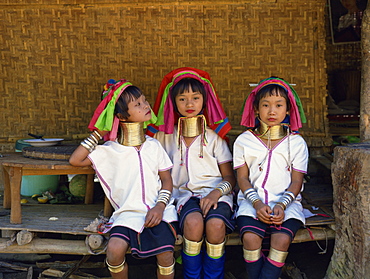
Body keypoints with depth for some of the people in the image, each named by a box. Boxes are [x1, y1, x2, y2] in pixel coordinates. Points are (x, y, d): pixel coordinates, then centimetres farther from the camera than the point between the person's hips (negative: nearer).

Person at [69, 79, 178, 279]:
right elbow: (75, 160, -6)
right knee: (115, 249, -25)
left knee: (165, 253, -22)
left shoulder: (153, 145, 7)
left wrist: (160, 206, -11)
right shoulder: (109, 150, 2)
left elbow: (166, 179, 7)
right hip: (128, 212, 0)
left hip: (157, 210, 1)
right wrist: (98, 133, -2)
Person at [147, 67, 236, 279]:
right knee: (193, 221, -32)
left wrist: (217, 193, -14)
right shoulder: (165, 136, 12)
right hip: (185, 194, 0)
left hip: (215, 193, 0)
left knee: (215, 223, -31)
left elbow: (230, 177, 6)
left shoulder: (214, 136, 9)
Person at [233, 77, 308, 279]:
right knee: (250, 237, -27)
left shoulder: (296, 143, 7)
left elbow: (296, 181, 3)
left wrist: (281, 205, -14)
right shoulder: (244, 141, 6)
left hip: (286, 202, 0)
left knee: (282, 239, -27)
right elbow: (242, 178, 3)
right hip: (253, 201, 0)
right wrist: (257, 203, -14)